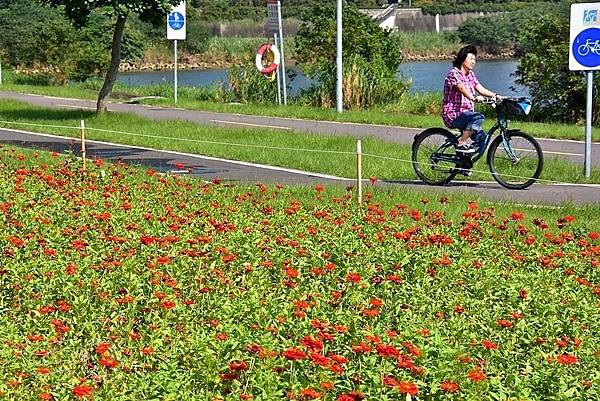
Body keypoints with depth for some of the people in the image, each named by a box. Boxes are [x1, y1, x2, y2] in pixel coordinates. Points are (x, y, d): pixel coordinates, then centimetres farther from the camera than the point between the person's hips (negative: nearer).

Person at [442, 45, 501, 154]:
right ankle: (462, 143, -19)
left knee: (481, 137, -2)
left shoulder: (471, 74, 14)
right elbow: (462, 88, -31)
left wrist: (495, 95, -10)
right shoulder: (454, 73, -13)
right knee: (479, 117, -28)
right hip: (453, 115, -9)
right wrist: (474, 98, -48)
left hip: (465, 113, 9)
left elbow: (480, 89, 6)